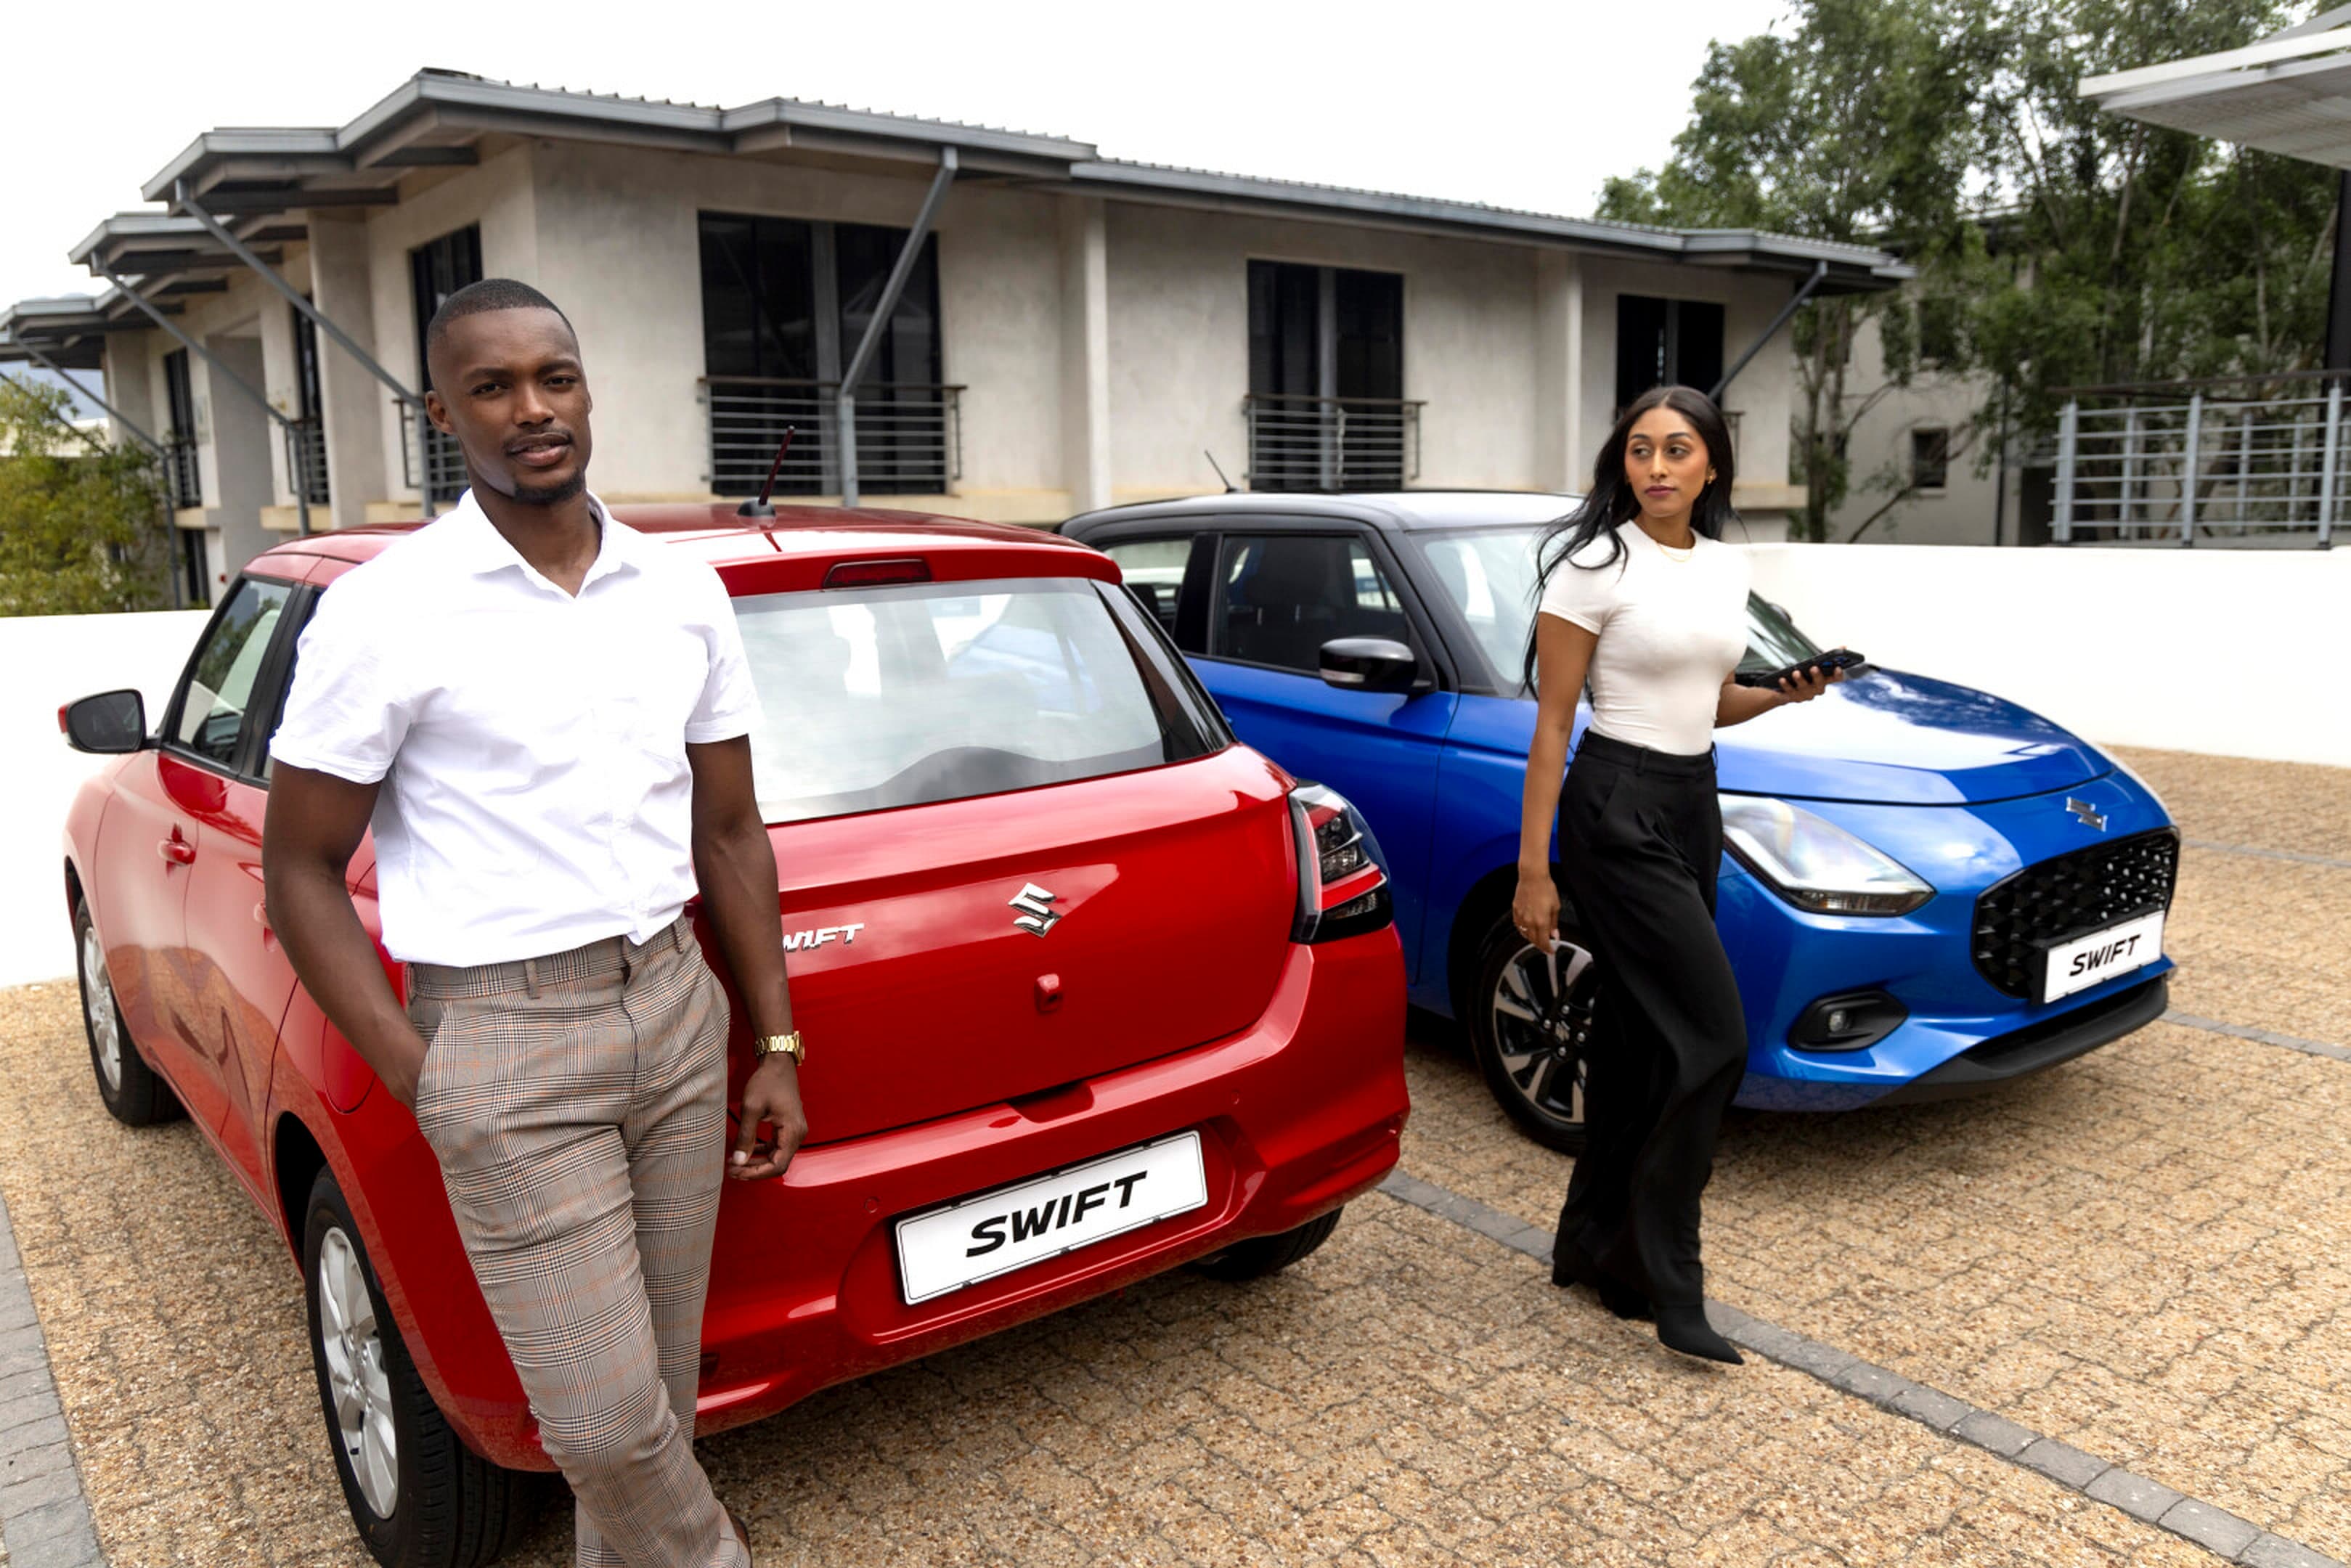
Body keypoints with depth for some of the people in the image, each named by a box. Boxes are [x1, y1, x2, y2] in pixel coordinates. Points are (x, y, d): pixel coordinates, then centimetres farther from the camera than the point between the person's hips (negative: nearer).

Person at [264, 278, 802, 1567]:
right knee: (604, 1418, -1)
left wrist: (776, 1046, 9)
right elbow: (299, 871, -3)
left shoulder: (685, 594, 4)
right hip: (503, 1046, -4)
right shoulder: (385, 614, -8)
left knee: (662, 1381, 15)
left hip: (675, 1011, 4)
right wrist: (420, 1081, -9)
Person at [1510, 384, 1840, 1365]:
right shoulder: (1595, 566, -10)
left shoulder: (1727, 569, 10)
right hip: (1617, 810, -7)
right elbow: (1551, 724, -11)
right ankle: (1668, 1288, 2)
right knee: (1712, 1036, -10)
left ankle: (1592, 1246, 25)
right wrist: (1533, 871, -13)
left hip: (1694, 806, 7)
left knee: (1638, 1039, 11)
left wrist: (1786, 694, 0)